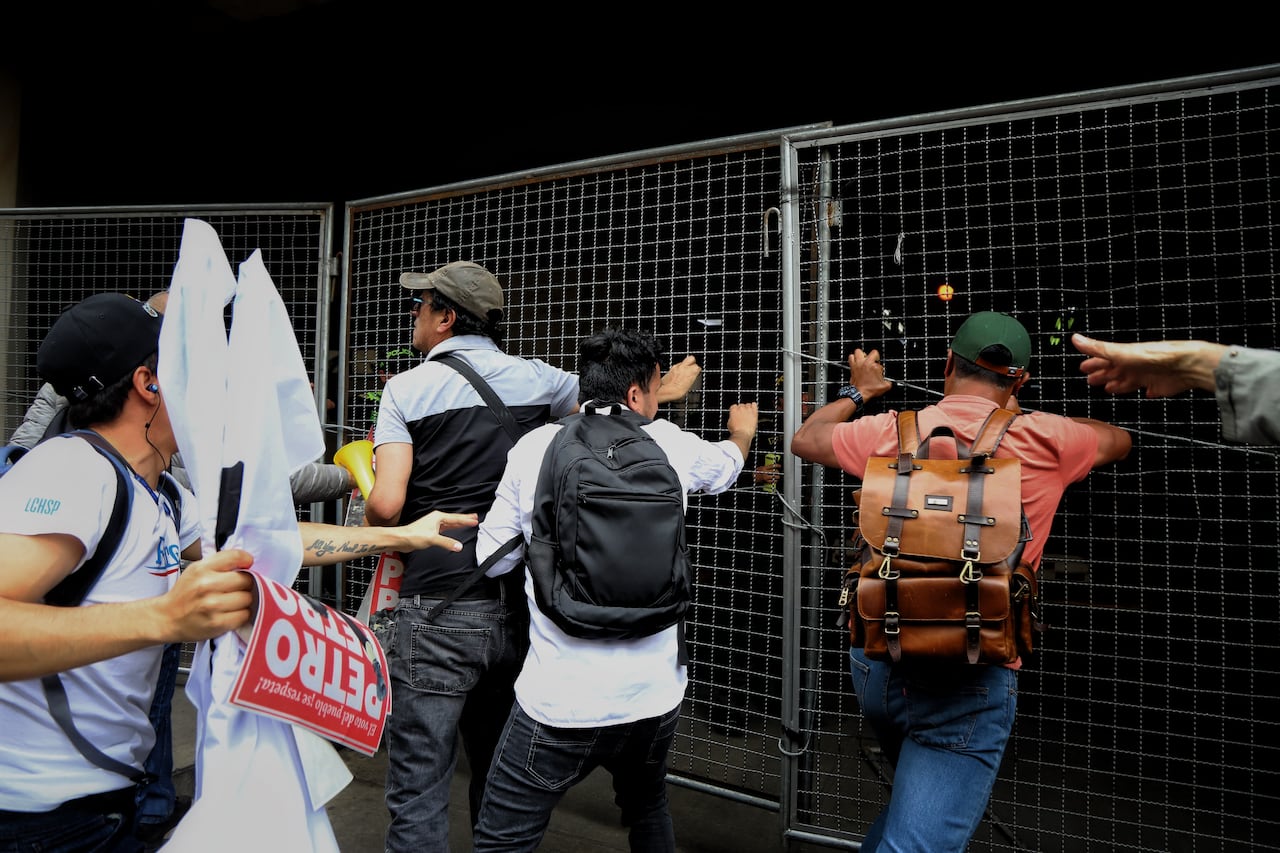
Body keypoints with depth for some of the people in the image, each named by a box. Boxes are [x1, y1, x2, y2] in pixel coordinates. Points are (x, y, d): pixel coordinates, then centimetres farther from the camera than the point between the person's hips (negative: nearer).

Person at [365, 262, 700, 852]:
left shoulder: (407, 388, -3)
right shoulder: (534, 378, 5)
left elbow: (386, 504, -12)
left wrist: (368, 513, 11)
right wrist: (665, 389, 38)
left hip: (436, 612, -4)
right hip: (516, 609, 4)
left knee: (418, 795, 6)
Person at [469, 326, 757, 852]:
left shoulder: (534, 447, -5)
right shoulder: (669, 444, 0)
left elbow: (491, 558, 2)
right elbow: (726, 464, 23)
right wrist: (743, 432, 46)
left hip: (558, 703, -3)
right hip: (654, 695, 3)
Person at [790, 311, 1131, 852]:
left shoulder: (892, 431, 1)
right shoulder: (1044, 441, -1)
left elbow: (805, 439, 20)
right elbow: (1118, 439, 23)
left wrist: (858, 392, 35)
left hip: (877, 662, 4)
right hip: (971, 682, -3)